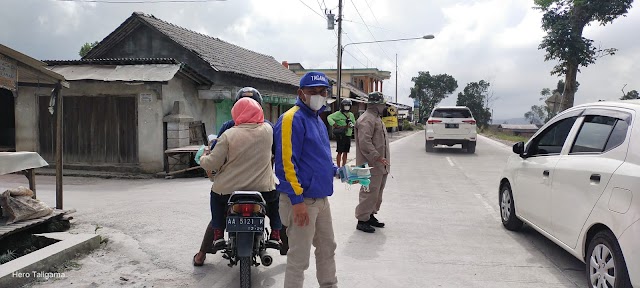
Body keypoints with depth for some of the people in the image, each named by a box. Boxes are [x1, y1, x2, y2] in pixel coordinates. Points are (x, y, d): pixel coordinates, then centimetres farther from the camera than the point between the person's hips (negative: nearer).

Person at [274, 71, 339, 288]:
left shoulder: (317, 120, 15)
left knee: (327, 248, 21)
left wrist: (336, 171, 10)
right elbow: (286, 162, -22)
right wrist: (297, 200, -25)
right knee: (299, 258, 0)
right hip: (302, 200, -10)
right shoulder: (293, 119, -14)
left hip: (321, 199, 10)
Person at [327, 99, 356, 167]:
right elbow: (329, 118, -16)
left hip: (348, 136, 7)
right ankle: (339, 167, 0)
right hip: (341, 136, -6)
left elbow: (354, 123, 19)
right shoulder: (338, 113, -6)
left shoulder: (351, 115, 15)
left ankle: (343, 167, 21)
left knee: (345, 152, 12)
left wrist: (350, 125, -5)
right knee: (340, 152, -5)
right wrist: (336, 126, -23)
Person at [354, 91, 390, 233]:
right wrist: (377, 157, -24)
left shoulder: (376, 118, 20)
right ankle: (362, 220, 1)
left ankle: (371, 216, 28)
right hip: (371, 165, -11)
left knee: (377, 192, 17)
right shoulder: (366, 119, -15)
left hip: (379, 165, 11)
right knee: (370, 193, -7)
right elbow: (364, 142, -25)